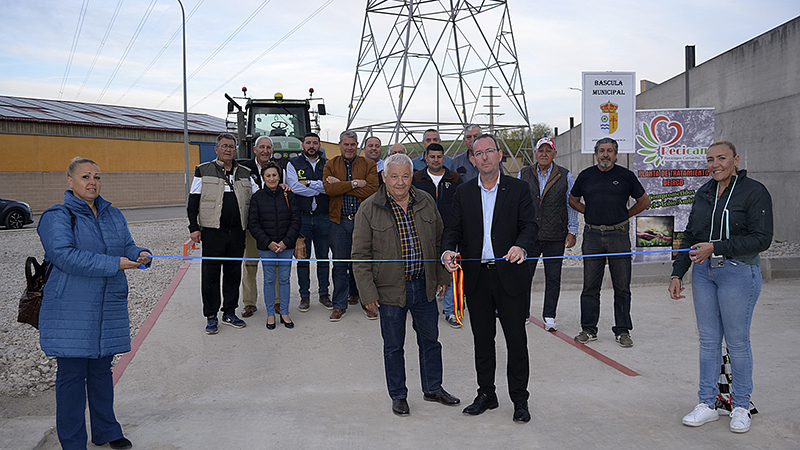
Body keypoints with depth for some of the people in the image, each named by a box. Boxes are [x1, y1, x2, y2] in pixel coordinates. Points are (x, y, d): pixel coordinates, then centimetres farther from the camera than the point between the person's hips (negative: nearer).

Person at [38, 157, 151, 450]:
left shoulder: (113, 215, 13)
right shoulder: (56, 217, -7)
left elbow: (127, 248, 16)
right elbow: (65, 256, -20)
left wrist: (140, 255, -9)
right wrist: (114, 264, -25)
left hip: (109, 309, 6)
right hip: (70, 311, -5)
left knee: (102, 370, 15)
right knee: (71, 374, 0)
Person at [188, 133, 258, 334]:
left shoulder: (245, 173, 12)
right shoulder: (204, 171, 4)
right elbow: (192, 202, 3)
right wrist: (194, 228, -4)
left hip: (237, 232, 3)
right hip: (212, 232, -3)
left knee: (234, 274, 9)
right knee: (211, 274, 1)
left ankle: (230, 313, 21)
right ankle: (211, 317, 12)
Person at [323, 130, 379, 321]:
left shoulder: (368, 165, 4)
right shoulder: (331, 165, 7)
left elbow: (372, 190, -12)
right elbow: (328, 188, -10)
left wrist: (341, 185, -12)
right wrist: (354, 184, -15)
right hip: (339, 221, 1)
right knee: (340, 264, 4)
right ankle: (340, 305, 14)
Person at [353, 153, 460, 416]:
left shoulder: (426, 202, 3)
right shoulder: (369, 209, -9)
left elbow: (439, 241, 13)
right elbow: (360, 255, -8)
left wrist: (442, 276, 11)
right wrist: (368, 293, -12)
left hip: (424, 286, 4)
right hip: (390, 289, -3)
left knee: (430, 340, 16)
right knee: (393, 346, 9)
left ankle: (433, 389, 35)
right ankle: (398, 396, 27)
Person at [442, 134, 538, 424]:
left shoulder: (518, 189, 1)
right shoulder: (464, 192, 8)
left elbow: (530, 225, -6)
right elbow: (453, 228, 6)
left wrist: (521, 246, -26)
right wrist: (448, 250, -15)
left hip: (509, 275, -2)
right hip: (476, 277, 3)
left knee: (516, 339, 3)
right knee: (482, 340, 13)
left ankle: (520, 400, 17)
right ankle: (486, 394, 27)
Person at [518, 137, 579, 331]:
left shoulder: (565, 176, 3)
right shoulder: (524, 174, 6)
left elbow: (571, 205, 6)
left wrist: (572, 232, 1)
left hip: (555, 237, -1)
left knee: (553, 278, 5)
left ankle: (549, 317, 17)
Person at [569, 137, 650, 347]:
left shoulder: (626, 176, 3)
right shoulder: (585, 176, 7)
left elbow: (644, 201, 13)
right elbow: (573, 200, 21)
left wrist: (624, 216, 7)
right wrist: (591, 213, 11)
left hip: (618, 235, -1)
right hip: (592, 236, 1)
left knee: (622, 287, 3)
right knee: (590, 286, 5)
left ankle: (622, 331, 12)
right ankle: (588, 329, 14)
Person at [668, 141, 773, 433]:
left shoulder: (754, 192, -7)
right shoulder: (703, 194, 11)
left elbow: (761, 239, -15)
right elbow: (690, 237, 15)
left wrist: (716, 247, -22)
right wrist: (677, 273, 9)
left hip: (739, 272, -5)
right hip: (703, 271, 5)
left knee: (737, 341, 3)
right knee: (708, 340, 9)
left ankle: (741, 407, 19)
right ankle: (707, 404, 18)